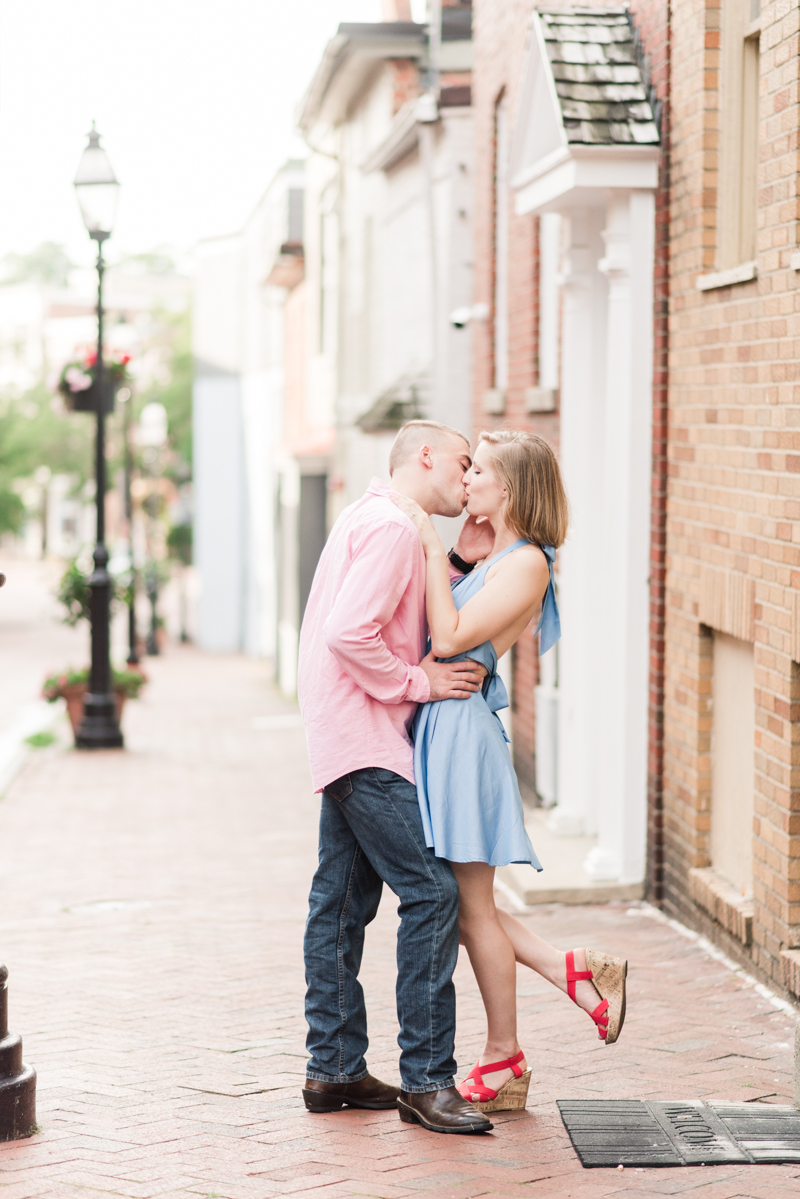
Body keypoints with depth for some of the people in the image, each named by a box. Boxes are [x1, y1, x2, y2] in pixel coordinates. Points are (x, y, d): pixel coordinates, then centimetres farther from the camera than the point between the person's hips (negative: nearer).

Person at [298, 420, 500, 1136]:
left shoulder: (375, 520, 20)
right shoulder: (392, 526, -13)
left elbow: (420, 629, 18)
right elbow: (349, 633, -23)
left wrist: (460, 562, 8)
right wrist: (419, 682, -14)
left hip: (349, 746, 11)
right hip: (366, 743, -11)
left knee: (342, 901, 11)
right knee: (431, 890, -12)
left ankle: (335, 1069, 17)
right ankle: (427, 1079, -11)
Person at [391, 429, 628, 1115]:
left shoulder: (526, 563, -12)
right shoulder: (495, 558, 16)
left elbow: (450, 637, -18)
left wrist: (432, 546, -14)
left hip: (461, 727, -10)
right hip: (437, 727, 10)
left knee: (471, 905, -1)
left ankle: (503, 1067, 9)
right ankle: (576, 973, 16)